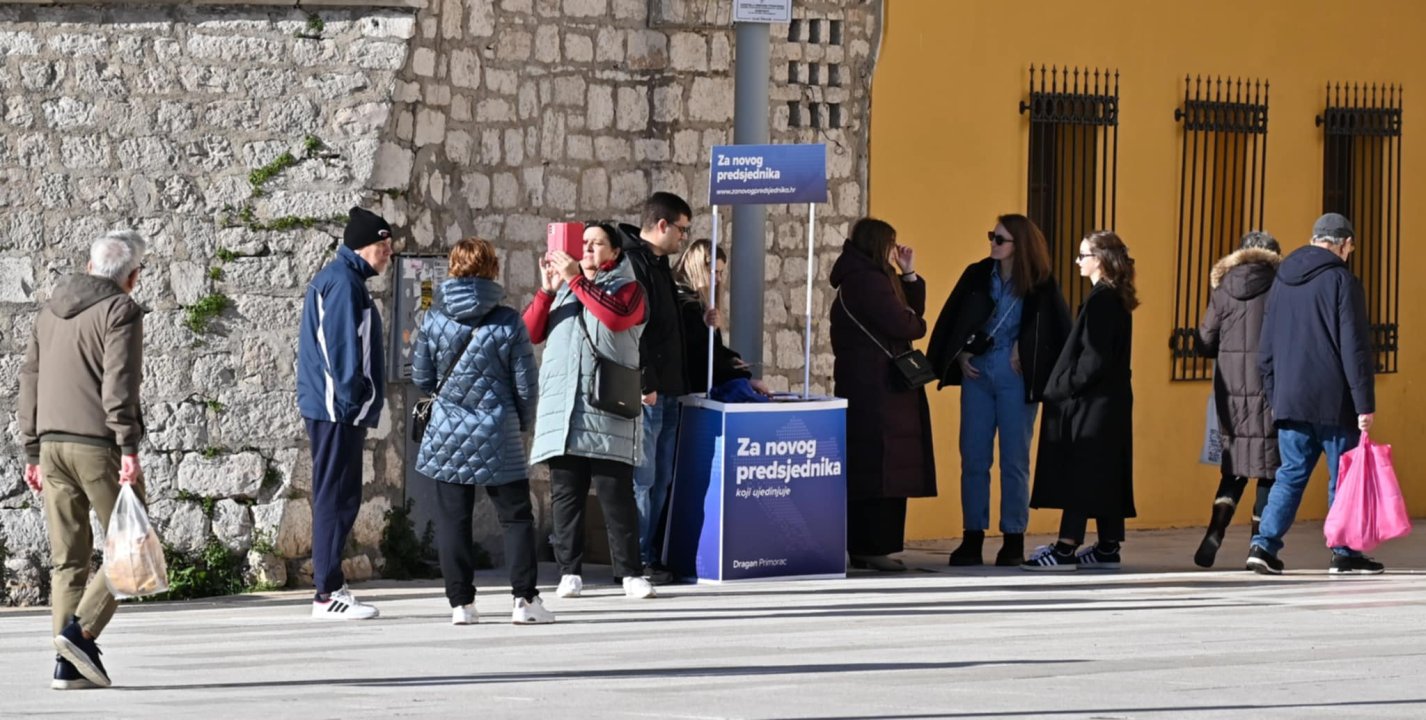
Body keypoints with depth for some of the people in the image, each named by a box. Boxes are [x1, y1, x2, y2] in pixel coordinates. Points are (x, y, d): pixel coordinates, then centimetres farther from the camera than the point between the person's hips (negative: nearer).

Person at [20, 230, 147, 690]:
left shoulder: (51, 311, 18)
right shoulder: (120, 310, -5)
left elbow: (30, 380, 19)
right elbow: (119, 381, -15)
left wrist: (33, 452, 21)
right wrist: (129, 448, -18)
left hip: (52, 444, 7)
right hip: (98, 444, -7)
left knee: (68, 557, 7)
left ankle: (69, 666, 2)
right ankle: (81, 630, -16)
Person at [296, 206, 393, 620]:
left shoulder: (344, 280, 20)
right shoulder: (343, 283, -13)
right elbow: (340, 347, -20)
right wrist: (353, 403, -20)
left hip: (341, 413, 11)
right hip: (338, 412, -11)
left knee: (337, 499, 12)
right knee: (338, 499, -9)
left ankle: (330, 588, 16)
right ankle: (328, 593, -8)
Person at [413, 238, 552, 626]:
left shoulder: (433, 319, -3)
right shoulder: (509, 322, -7)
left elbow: (421, 377, 5)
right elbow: (526, 383, -4)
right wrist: (524, 423, 14)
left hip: (447, 434, 1)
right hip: (499, 435, -1)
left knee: (453, 518, 7)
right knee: (516, 516, 7)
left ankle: (461, 602, 4)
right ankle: (525, 598, 1)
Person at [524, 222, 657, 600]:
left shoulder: (628, 288, 8)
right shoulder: (562, 290, 21)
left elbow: (615, 316, -15)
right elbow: (530, 332, 11)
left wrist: (576, 280, -12)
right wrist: (547, 290, -1)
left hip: (607, 410, -4)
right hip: (561, 412, 4)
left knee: (616, 495, -6)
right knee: (565, 495, 2)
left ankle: (630, 573, -2)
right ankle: (570, 572, 5)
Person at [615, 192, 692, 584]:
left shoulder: (658, 264, 19)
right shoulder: (633, 263, -13)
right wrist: (644, 383, -22)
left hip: (665, 390, 10)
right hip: (645, 390, -10)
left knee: (660, 478, 12)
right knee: (642, 477, -6)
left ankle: (651, 557, 17)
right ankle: (637, 561, -3)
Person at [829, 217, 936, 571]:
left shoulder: (870, 278, 19)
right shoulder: (867, 281, -13)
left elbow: (913, 310, 19)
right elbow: (902, 325, -20)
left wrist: (909, 274, 10)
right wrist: (917, 324, 2)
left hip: (869, 386, 11)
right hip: (877, 386, -11)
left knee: (866, 468, 10)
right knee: (881, 467, -11)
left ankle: (862, 547, 11)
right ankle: (874, 547, -12)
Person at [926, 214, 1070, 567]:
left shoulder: (1040, 286, -5)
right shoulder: (977, 276, 4)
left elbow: (1058, 333, -2)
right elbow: (950, 320, 10)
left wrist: (1026, 353, -6)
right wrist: (959, 355, 0)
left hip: (1015, 377, -3)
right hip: (976, 373, 3)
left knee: (1014, 460, 1)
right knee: (973, 457, 4)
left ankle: (1014, 540, 8)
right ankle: (973, 538, 10)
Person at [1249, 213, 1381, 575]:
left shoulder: (1282, 280, 13)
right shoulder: (1341, 280, -8)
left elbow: (1266, 348, 17)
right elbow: (1354, 348, -13)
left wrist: (1274, 397, 22)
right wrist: (1364, 403, -12)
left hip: (1289, 401, 6)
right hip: (1333, 402, -6)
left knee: (1291, 475, 9)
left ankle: (1264, 544, -4)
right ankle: (1345, 553, 6)